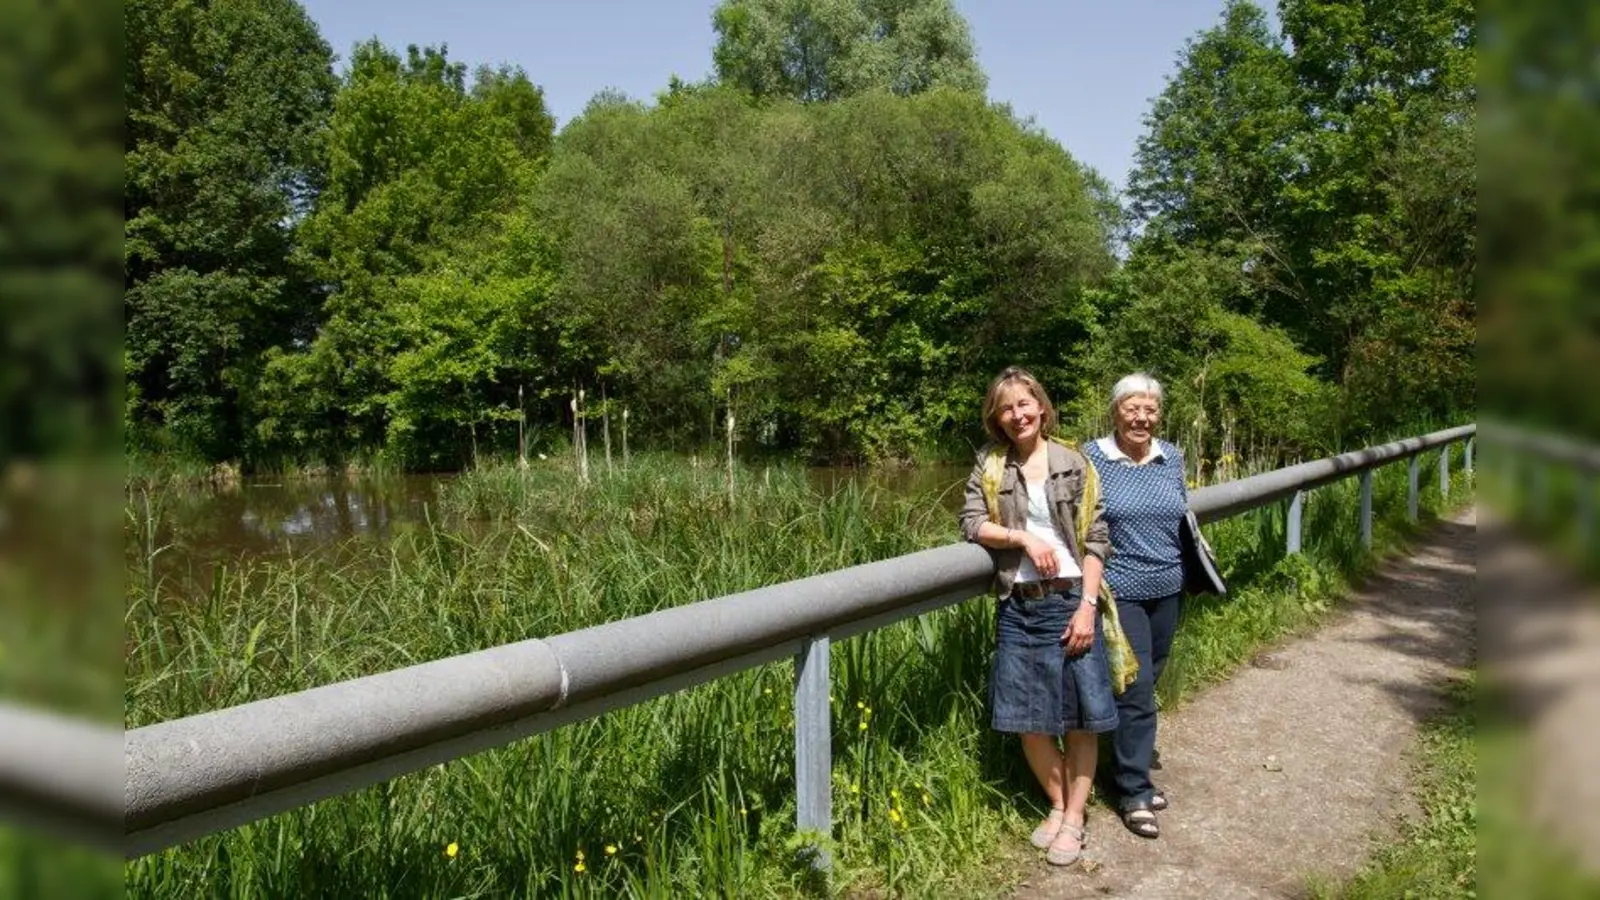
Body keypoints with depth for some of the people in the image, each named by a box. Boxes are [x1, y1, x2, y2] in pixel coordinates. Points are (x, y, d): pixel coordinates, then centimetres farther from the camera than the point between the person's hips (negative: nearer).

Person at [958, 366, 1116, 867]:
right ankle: (1057, 805, 29)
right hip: (1019, 606, 2)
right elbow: (971, 524, -2)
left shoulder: (1073, 463, 0)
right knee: (1028, 718, 8)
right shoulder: (989, 465, 5)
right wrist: (1024, 537, -16)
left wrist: (1087, 606, -10)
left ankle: (1074, 817, 20)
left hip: (1070, 602, -2)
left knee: (1081, 716, 4)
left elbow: (1095, 540, -3)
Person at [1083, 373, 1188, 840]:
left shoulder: (1171, 457, 7)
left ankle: (1132, 771, 29)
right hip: (1119, 590, -5)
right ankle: (1135, 793, 6)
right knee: (1135, 688, -6)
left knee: (1146, 684, 14)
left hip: (1166, 590, 5)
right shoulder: (1092, 458, -8)